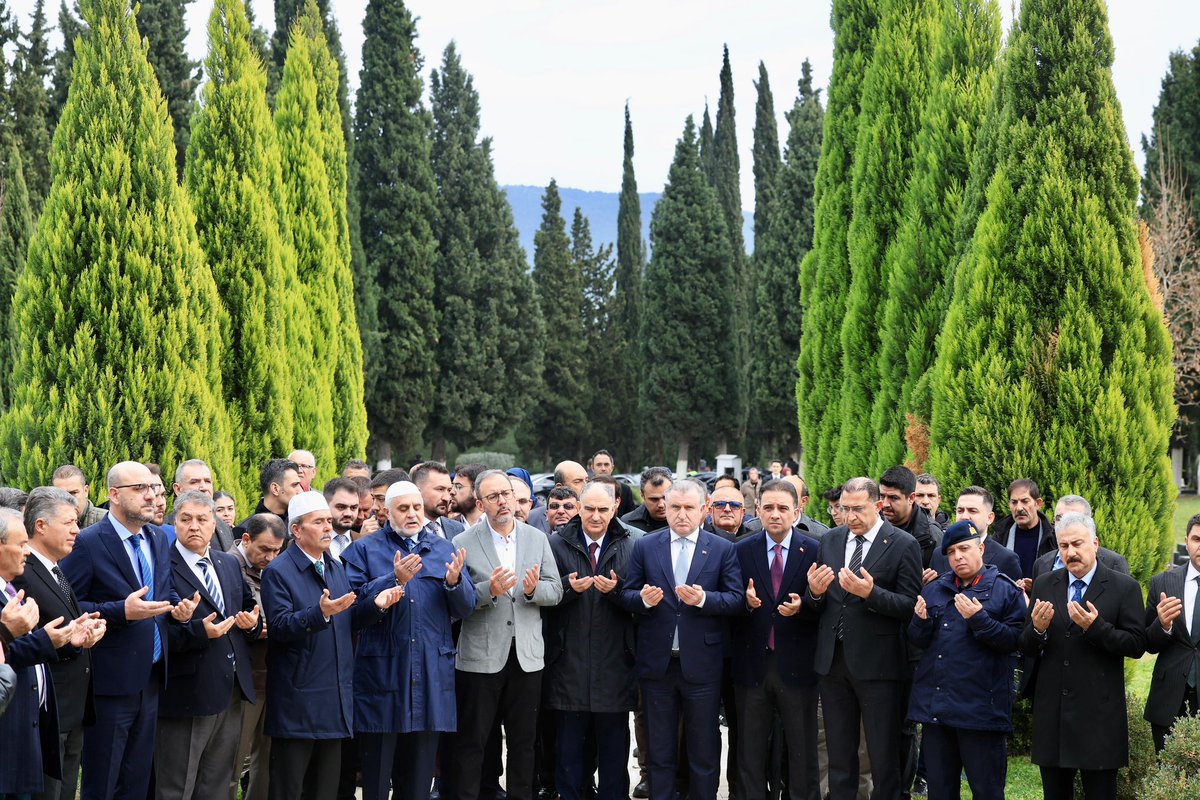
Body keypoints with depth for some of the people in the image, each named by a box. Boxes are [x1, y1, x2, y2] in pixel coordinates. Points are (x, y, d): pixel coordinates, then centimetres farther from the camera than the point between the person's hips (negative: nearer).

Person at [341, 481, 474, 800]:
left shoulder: (443, 550, 12)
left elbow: (466, 608, 7)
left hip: (431, 675, 3)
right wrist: (394, 580, -22)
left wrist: (454, 582, -13)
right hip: (382, 671, -3)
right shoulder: (365, 550, 2)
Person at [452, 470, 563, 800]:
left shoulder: (537, 539, 7)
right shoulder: (463, 543, -3)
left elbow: (555, 591, 5)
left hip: (527, 656, 3)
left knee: (524, 739, 11)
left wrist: (534, 589, -16)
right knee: (471, 740, 3)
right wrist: (489, 590, -24)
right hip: (480, 657, -3)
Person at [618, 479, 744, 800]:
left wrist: (703, 599, -21)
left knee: (704, 749, 6)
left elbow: (736, 598, -4)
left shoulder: (723, 550, 2)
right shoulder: (644, 547, 5)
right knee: (659, 749, 10)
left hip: (702, 664, -1)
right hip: (657, 663, 1)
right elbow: (627, 595, 4)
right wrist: (643, 599, -17)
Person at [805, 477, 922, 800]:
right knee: (839, 756, 14)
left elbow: (911, 605, -11)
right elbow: (818, 604, 12)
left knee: (883, 757, 4)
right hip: (833, 660, 5)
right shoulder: (831, 540, 8)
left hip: (876, 662, -5)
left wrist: (871, 593, -25)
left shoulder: (903, 545, -7)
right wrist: (815, 592, -11)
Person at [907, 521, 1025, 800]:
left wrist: (979, 619, -21)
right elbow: (918, 641, 12)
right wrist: (921, 621, -8)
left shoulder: (1005, 590, -1)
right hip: (935, 707, 5)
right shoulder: (934, 590, 15)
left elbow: (1015, 640, -10)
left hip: (980, 710, -5)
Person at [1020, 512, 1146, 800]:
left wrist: (1095, 627, -21)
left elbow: (1137, 645, -8)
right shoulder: (1044, 585, 8)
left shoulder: (1124, 587, -2)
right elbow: (1026, 647, 7)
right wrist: (1038, 628, -15)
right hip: (1051, 711, 4)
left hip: (1098, 712, -3)